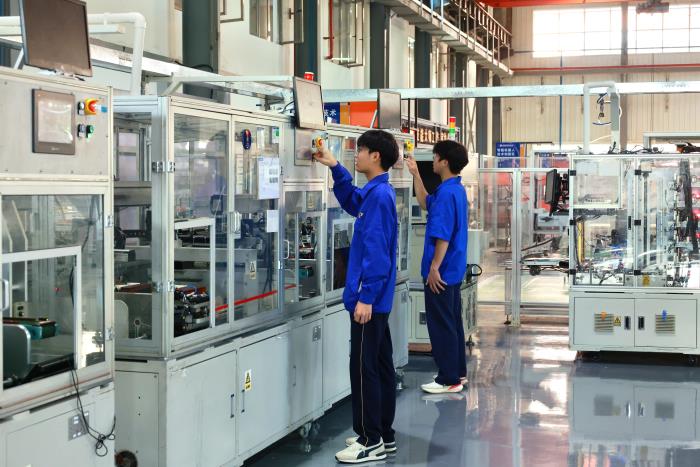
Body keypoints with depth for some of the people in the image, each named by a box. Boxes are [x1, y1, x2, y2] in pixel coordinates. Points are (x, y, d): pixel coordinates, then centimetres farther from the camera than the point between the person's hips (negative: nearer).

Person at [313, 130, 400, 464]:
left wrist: (365, 297, -23)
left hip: (368, 298, -10)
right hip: (376, 297, 10)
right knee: (381, 365, 13)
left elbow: (376, 252, -23)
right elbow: (351, 202, 33)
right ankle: (383, 435, 21)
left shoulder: (379, 195, -18)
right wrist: (335, 169, 22)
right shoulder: (376, 192, 11)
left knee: (364, 368, -4)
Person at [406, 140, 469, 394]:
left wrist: (434, 268, -21)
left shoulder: (447, 193, -21)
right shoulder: (456, 189, 10)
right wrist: (416, 175, 24)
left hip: (441, 272, -10)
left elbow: (443, 236, -24)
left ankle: (449, 380, 4)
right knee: (452, 322, 16)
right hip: (453, 270, 10)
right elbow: (426, 203, 27)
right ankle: (457, 372, 25)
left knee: (441, 325, -2)